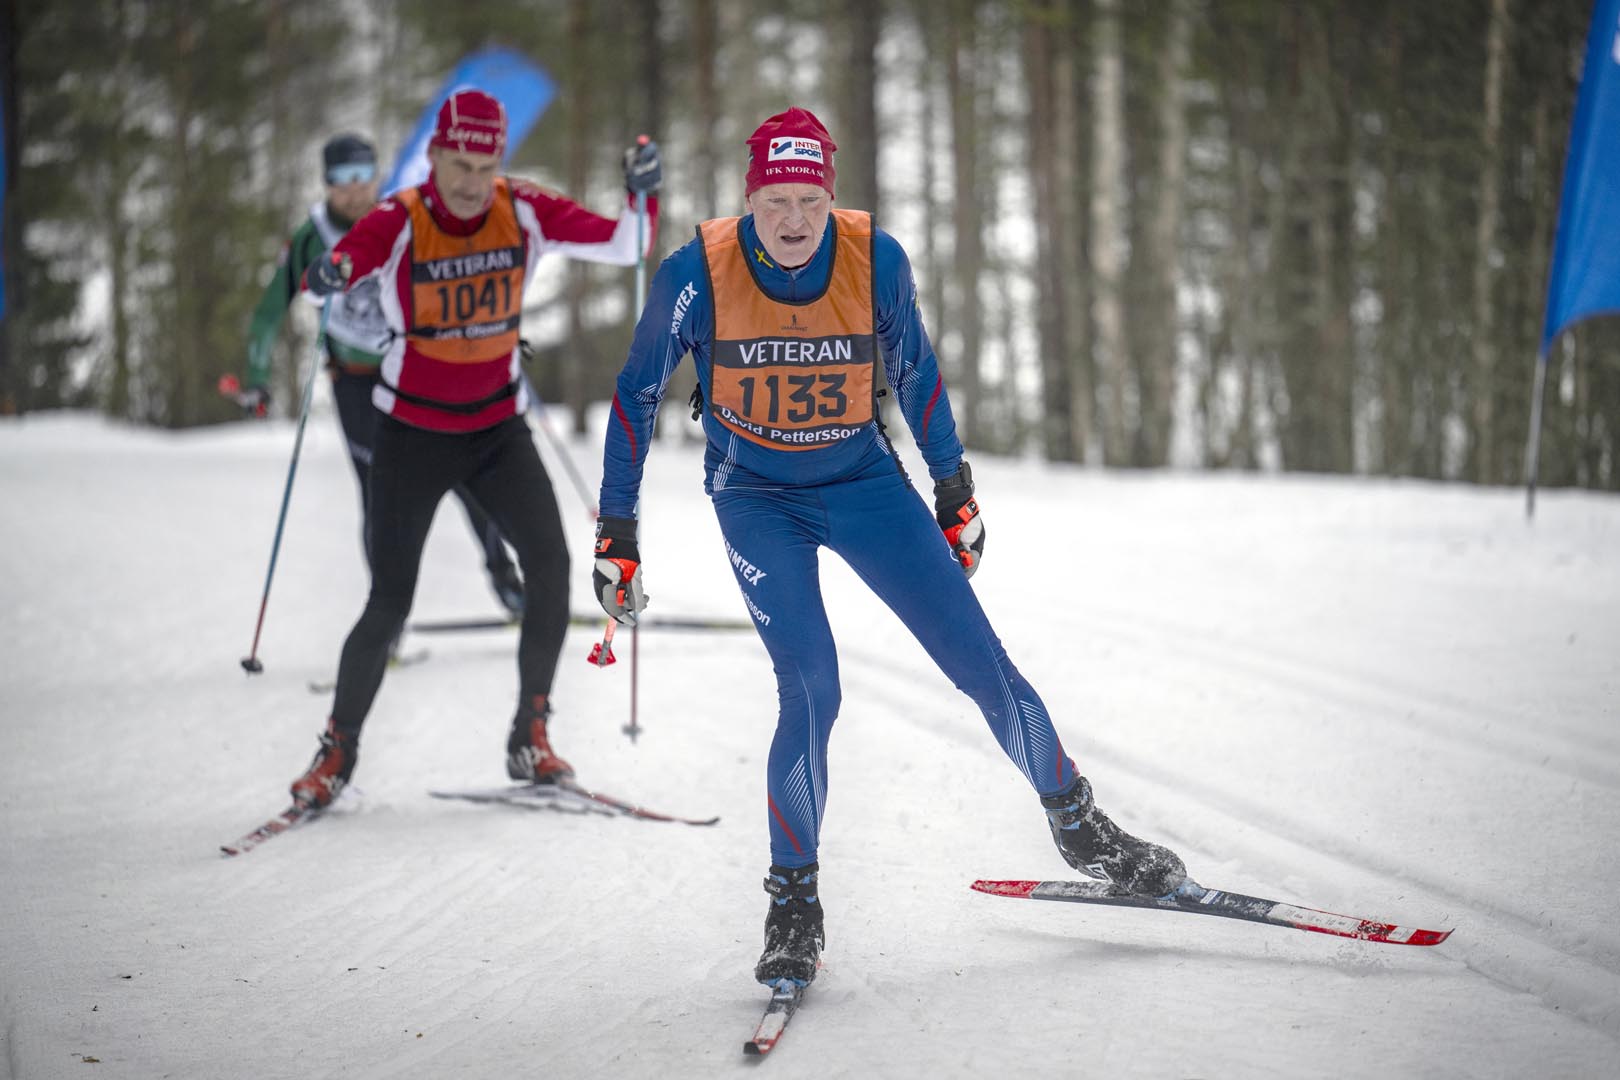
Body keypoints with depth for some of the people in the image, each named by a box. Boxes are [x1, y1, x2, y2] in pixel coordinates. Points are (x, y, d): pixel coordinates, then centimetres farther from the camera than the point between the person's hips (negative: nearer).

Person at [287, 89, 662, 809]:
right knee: (390, 603, -4)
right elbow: (332, 273, -31)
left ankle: (530, 736, -1)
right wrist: (326, 276, -55)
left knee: (550, 564, -16)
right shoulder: (397, 223, -16)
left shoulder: (525, 212, -8)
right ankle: (338, 749, 17)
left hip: (498, 428, 3)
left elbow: (625, 246, -8)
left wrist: (642, 194, -28)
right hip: (412, 433, -2)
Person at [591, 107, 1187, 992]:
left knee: (982, 662, -2)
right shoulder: (697, 274, -19)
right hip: (757, 497, -2)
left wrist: (954, 487, 11)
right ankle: (793, 901, 0)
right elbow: (637, 396, -5)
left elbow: (913, 372, 4)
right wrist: (616, 528, -4)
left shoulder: (876, 259, -15)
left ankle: (1078, 826, 20)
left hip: (863, 480, 2)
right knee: (811, 690, -19)